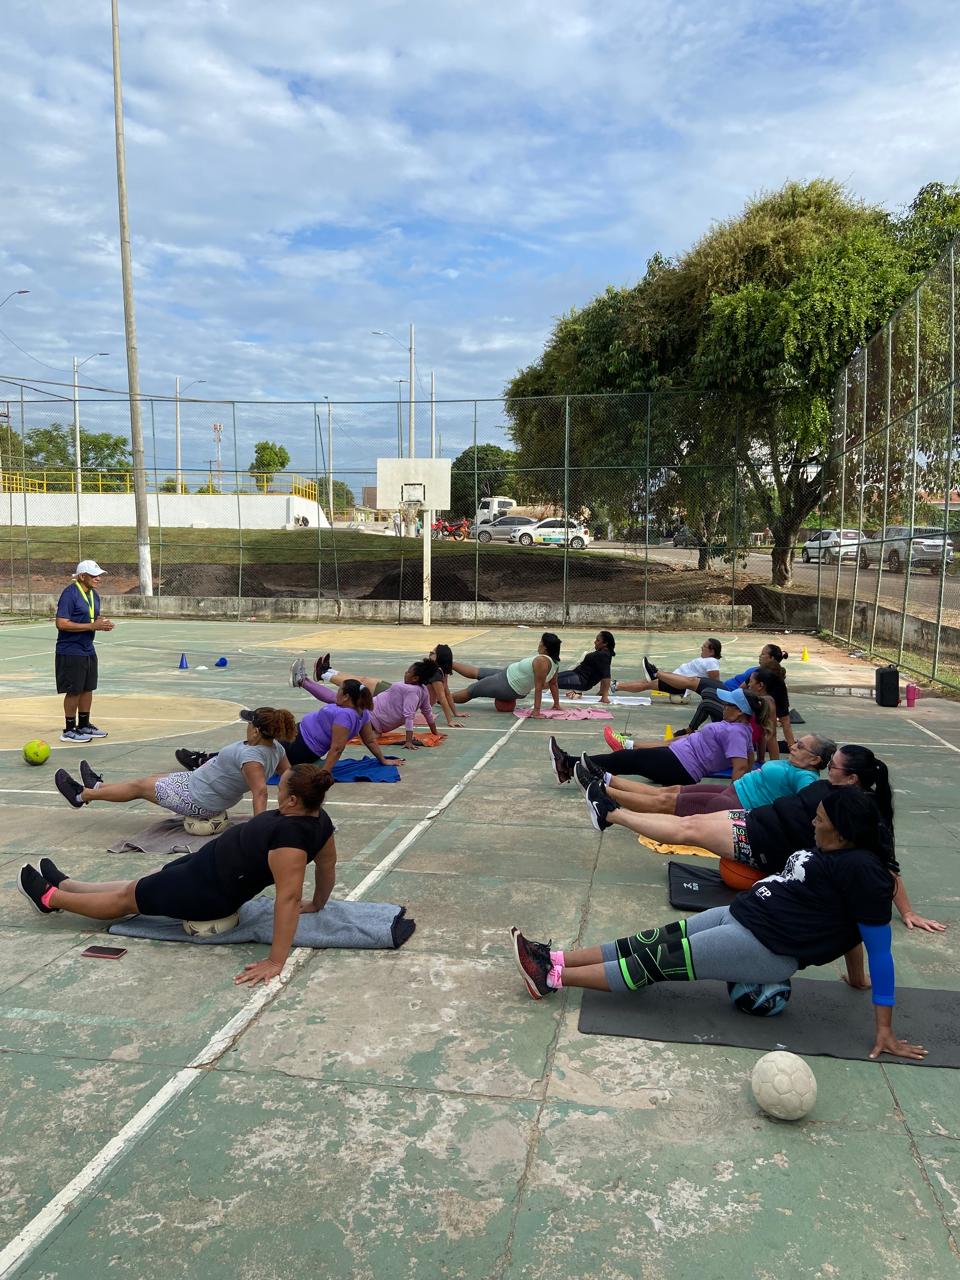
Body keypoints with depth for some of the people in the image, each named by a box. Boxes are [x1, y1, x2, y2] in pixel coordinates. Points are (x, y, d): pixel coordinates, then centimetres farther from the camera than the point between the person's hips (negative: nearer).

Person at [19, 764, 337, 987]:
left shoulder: (290, 835, -37)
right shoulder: (318, 818, -10)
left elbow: (288, 897, -40)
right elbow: (328, 865, 4)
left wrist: (275, 962, -38)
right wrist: (317, 904, 19)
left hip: (208, 890, -8)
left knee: (126, 898, 15)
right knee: (140, 883, 26)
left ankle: (50, 898, 37)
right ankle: (64, 884, 47)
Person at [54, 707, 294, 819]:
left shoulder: (250, 755, -35)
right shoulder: (275, 747, -8)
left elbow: (260, 791, -44)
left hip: (198, 801, -9)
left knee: (139, 786, 9)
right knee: (156, 778, 25)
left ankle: (82, 795, 31)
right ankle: (97, 786, 47)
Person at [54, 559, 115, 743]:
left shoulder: (94, 594, 10)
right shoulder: (69, 594, -17)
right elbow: (61, 624, -23)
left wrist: (103, 624, 0)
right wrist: (92, 626, -24)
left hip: (88, 650, 8)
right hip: (71, 652, -8)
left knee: (88, 688, 13)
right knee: (74, 691, -2)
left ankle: (84, 725, 26)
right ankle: (69, 731, 9)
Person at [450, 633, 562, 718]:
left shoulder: (541, 661, -31)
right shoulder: (554, 661, -4)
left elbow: (539, 686, -31)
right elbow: (553, 684, 1)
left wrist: (536, 710, -29)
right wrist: (556, 704, 12)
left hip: (506, 685, -9)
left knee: (471, 690, 11)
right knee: (476, 672, 24)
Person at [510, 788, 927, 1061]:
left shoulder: (862, 871, -18)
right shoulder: (829, 851, 10)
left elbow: (879, 948, -16)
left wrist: (885, 1028, -14)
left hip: (765, 948, -9)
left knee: (662, 960, -10)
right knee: (656, 941, 1)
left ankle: (552, 980, -7)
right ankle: (555, 960, 2)